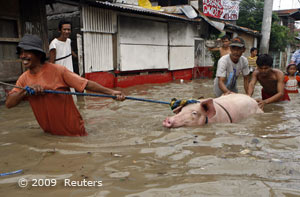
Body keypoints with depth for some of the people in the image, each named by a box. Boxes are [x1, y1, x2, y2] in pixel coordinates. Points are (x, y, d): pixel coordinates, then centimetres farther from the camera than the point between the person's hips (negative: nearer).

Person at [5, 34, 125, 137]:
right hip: (49, 134, 6)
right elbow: (9, 104, -3)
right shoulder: (23, 79, 2)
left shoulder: (58, 71, -17)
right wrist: (26, 89, -20)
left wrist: (111, 92, -28)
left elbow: (86, 84, -19)